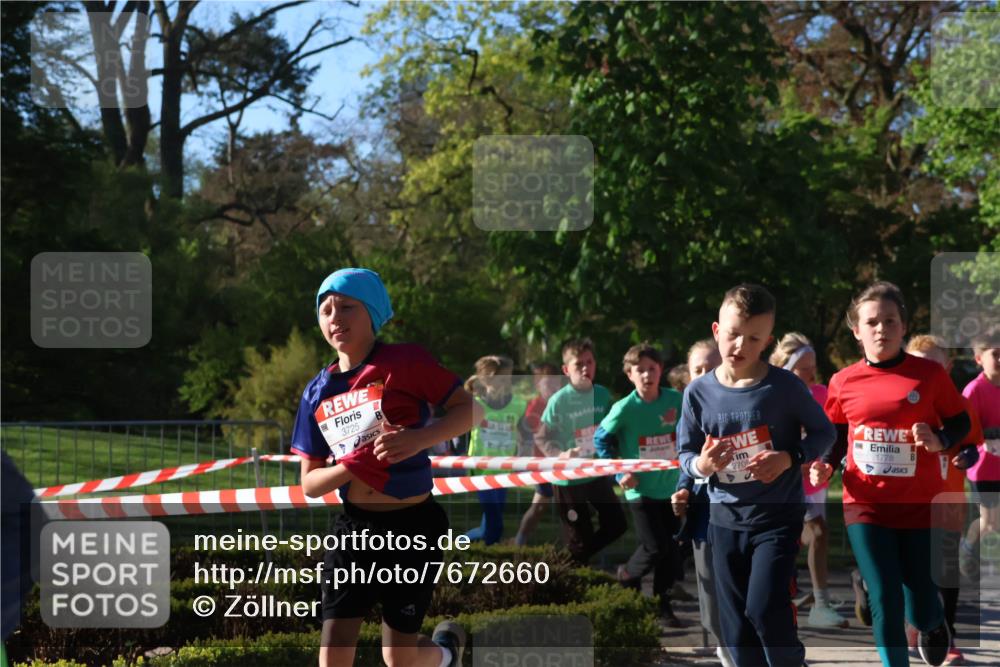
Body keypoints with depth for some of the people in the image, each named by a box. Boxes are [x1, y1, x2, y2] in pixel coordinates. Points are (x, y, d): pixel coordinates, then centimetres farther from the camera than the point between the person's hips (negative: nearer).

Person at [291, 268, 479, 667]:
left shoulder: (405, 363, -9)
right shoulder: (318, 392, 4)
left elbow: (472, 409, -11)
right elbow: (309, 483, 5)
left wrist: (419, 438, -27)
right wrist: (350, 467, -16)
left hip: (412, 527, -4)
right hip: (354, 528, 4)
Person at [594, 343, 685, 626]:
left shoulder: (676, 401, -6)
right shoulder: (624, 408, -13)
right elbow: (601, 439, -1)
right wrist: (620, 472, -7)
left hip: (671, 487, 3)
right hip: (641, 490, -3)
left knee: (671, 549, 8)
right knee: (654, 548, -7)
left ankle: (663, 604, 23)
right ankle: (627, 576, 23)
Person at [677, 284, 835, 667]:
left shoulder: (785, 386, -12)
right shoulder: (698, 393, -4)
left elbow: (824, 432, -1)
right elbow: (685, 453, 5)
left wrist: (790, 459, -19)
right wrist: (701, 465, -18)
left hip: (778, 515, -4)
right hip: (726, 519, 4)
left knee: (765, 609, -17)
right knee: (735, 622, 9)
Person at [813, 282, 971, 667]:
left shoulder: (929, 374, -5)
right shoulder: (843, 383, 0)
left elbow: (961, 423, 4)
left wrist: (940, 441, -17)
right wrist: (825, 466, -5)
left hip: (920, 505, -1)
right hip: (866, 506, 1)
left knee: (920, 611, 5)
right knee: (885, 604, -5)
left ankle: (934, 623, 43)